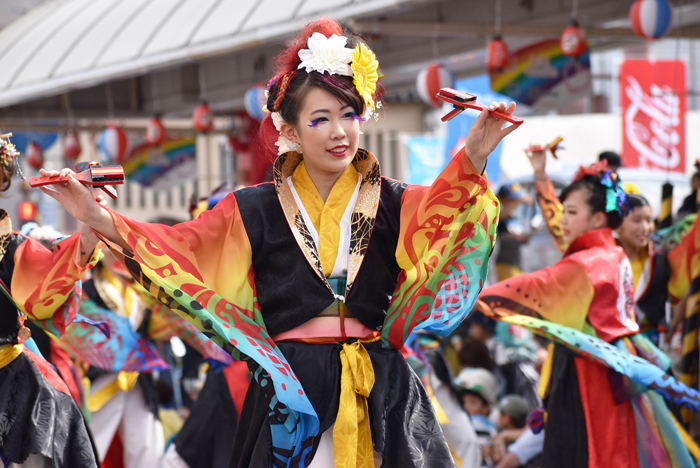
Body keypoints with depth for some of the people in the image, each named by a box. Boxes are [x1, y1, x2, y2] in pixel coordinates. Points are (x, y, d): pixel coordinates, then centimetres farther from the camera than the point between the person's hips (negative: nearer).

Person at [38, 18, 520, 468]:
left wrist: (472, 160, -34)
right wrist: (103, 221, -14)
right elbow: (180, 245, -1)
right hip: (290, 392, -1)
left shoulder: (393, 203, 4)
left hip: (380, 391, 1)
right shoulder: (259, 210, 5)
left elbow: (442, 215, -15)